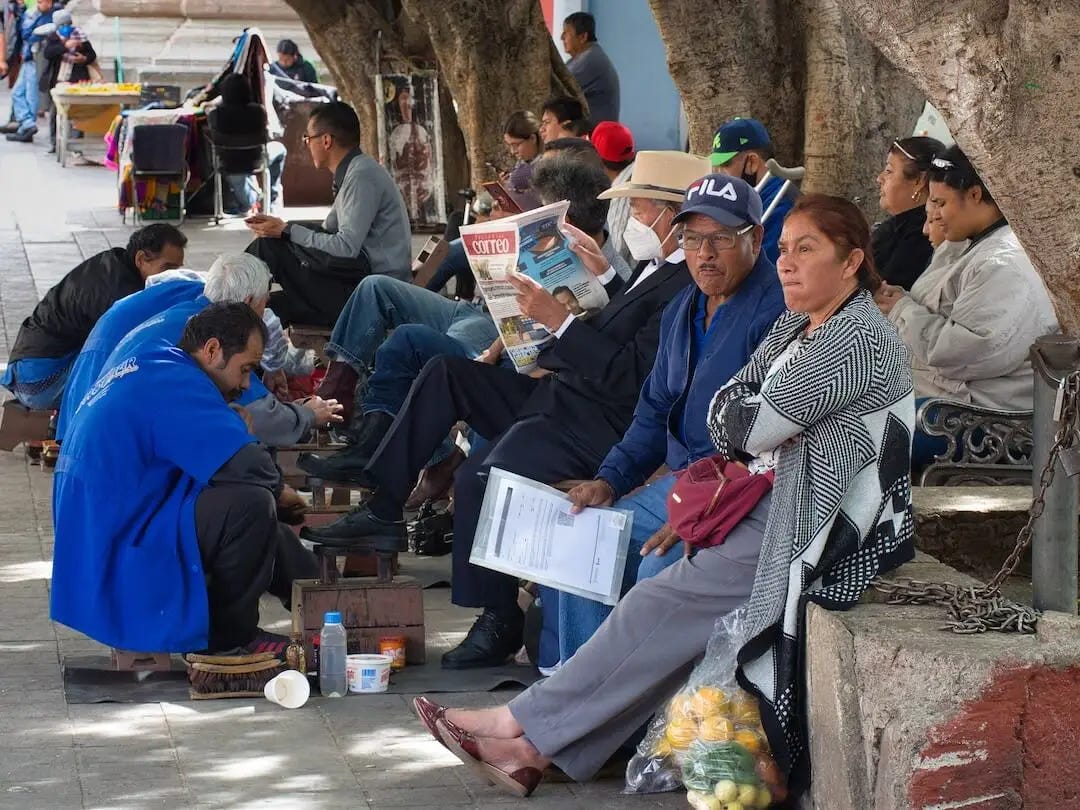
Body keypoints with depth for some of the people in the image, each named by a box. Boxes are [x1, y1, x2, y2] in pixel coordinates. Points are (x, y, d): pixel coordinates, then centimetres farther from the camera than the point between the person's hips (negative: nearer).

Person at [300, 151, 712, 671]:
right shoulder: (657, 269, 13)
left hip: (597, 428, -11)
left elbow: (630, 375, -25)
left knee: (478, 476, -28)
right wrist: (605, 276, 18)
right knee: (445, 373, 13)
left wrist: (560, 321, -23)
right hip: (558, 397, 11)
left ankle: (499, 623, -14)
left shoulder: (686, 287, -18)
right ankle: (381, 505, 12)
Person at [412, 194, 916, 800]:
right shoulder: (797, 324, 13)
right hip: (780, 505, 9)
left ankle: (527, 728, -6)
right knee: (673, 617, -5)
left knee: (669, 599, -13)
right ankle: (538, 747, -9)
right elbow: (723, 411, 8)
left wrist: (740, 421, 2)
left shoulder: (857, 340, -18)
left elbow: (751, 427, -19)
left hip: (823, 526, -9)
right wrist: (758, 425, -11)